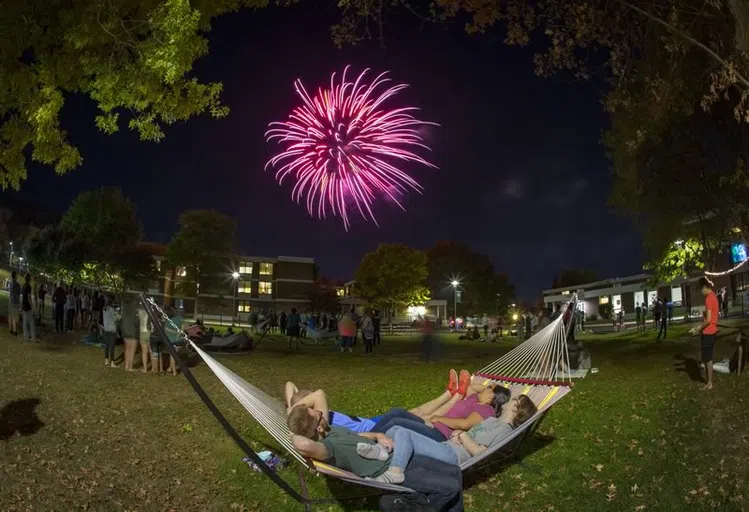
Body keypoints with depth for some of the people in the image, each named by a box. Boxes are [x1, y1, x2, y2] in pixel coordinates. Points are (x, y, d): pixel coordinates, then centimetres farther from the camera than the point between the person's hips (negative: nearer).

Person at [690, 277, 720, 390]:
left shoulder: (708, 298, -20)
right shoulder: (713, 296, 10)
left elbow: (708, 319, -23)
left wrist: (698, 329, -11)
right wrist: (700, 327, 16)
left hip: (708, 333, -9)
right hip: (712, 331, 9)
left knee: (707, 358, -1)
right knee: (708, 358, 15)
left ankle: (709, 383, 6)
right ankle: (709, 381, 21)